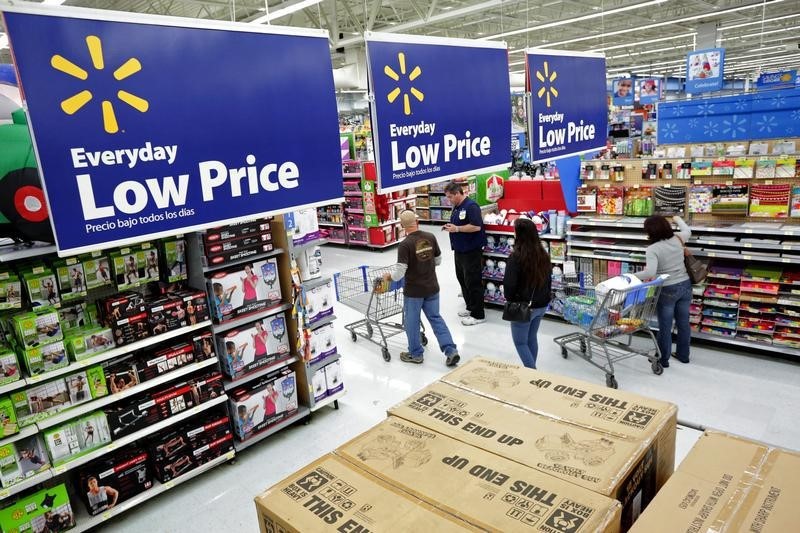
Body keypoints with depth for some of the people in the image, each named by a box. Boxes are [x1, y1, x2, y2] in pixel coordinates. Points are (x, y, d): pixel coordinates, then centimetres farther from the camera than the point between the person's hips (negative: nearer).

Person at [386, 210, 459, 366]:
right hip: (432, 288, 5)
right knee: (435, 318, 16)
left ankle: (415, 354, 26)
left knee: (412, 322, 13)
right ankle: (451, 351, 10)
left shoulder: (405, 245, -20)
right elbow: (438, 261, 8)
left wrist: (388, 277, -1)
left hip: (413, 291, -5)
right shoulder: (431, 237, -4)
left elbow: (399, 272, -21)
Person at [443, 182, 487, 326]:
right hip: (460, 250, 10)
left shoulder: (471, 206, -17)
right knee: (462, 279, 16)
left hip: (471, 251, -10)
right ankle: (470, 307, 29)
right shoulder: (457, 207, 12)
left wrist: (457, 229, -22)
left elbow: (476, 227, -25)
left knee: (472, 282, -4)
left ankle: (478, 315, 5)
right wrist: (450, 227, 5)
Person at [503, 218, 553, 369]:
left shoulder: (516, 257, -22)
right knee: (532, 339, 20)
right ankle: (531, 369, 30)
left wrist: (510, 300, -2)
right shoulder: (544, 255, 0)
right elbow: (548, 279, 10)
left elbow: (509, 284, -20)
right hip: (541, 305, 7)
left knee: (520, 342, 9)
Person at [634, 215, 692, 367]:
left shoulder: (652, 249, -20)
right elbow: (688, 230, 22)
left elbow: (650, 272, -31)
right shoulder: (678, 239, -2)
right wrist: (678, 219, 39)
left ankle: (663, 359, 20)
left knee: (665, 326, 7)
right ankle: (683, 354, 34)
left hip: (667, 290, -6)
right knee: (683, 322, 18)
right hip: (685, 285, 6)